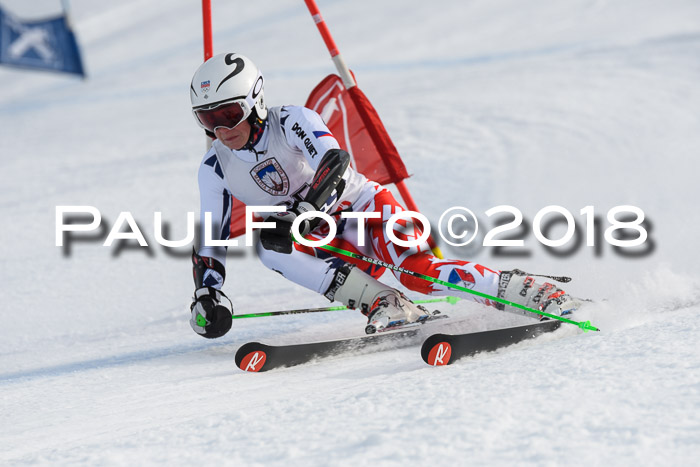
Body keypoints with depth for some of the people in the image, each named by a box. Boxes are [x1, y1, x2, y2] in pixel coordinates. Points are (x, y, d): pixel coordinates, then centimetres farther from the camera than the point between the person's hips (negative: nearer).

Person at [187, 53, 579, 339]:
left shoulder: (291, 122, -17)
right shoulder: (216, 169, -3)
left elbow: (334, 163, -33)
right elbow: (212, 240, 0)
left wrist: (297, 216, -47)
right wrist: (207, 295, -17)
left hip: (364, 206, -5)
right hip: (327, 243, 5)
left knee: (417, 271, -32)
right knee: (268, 246, -27)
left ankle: (520, 290, -20)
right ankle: (382, 304, -29)